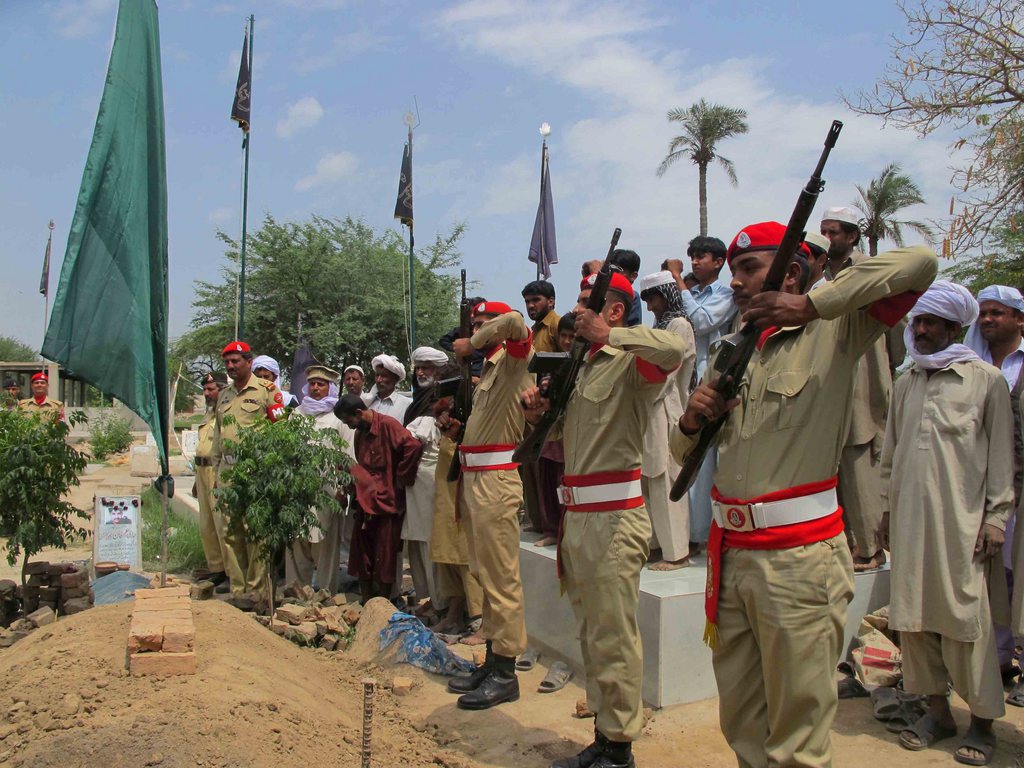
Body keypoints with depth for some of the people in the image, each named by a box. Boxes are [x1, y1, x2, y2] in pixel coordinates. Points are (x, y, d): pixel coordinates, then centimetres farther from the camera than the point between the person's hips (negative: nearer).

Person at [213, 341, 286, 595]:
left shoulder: (267, 389, -2)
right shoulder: (224, 394, 19)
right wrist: (216, 464, 19)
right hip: (227, 470, 7)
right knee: (230, 531, 7)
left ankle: (256, 590, 3)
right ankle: (237, 588, 15)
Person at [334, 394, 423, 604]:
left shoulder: (387, 425, -12)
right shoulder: (360, 434, 14)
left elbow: (413, 446, -26)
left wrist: (401, 479, -17)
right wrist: (355, 480, 7)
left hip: (387, 499, -8)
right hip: (365, 500, 8)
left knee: (385, 555, 1)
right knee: (362, 552, 11)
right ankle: (366, 602, 22)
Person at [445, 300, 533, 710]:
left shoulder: (513, 360, -6)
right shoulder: (488, 369, 19)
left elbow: (514, 321, -27)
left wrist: (472, 345, -15)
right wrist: (457, 425, 11)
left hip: (496, 479, -10)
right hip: (474, 477, 10)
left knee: (501, 577, -4)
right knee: (486, 575, 15)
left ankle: (505, 674, 3)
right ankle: (492, 659, 26)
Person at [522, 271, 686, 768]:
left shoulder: (629, 363, -8)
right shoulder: (583, 369, 17)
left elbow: (676, 348, -32)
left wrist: (607, 334, -24)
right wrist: (540, 416, 7)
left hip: (614, 517, -9)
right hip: (577, 516, 9)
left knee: (614, 638, 0)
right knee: (591, 635, 16)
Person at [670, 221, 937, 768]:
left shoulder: (833, 333, -2)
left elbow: (920, 263, -15)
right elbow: (685, 455, 18)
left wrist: (813, 303, -17)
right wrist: (691, 421, -5)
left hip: (799, 557, -6)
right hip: (729, 553, 6)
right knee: (739, 720, 17)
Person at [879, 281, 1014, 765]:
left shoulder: (985, 380, 2)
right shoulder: (906, 384, 15)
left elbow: (1001, 455, 0)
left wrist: (996, 517, -5)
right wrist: (886, 509, 14)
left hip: (961, 517, -4)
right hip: (908, 516, 5)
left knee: (966, 615, -2)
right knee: (913, 614, 6)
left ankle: (982, 721, 11)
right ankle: (937, 710, 19)